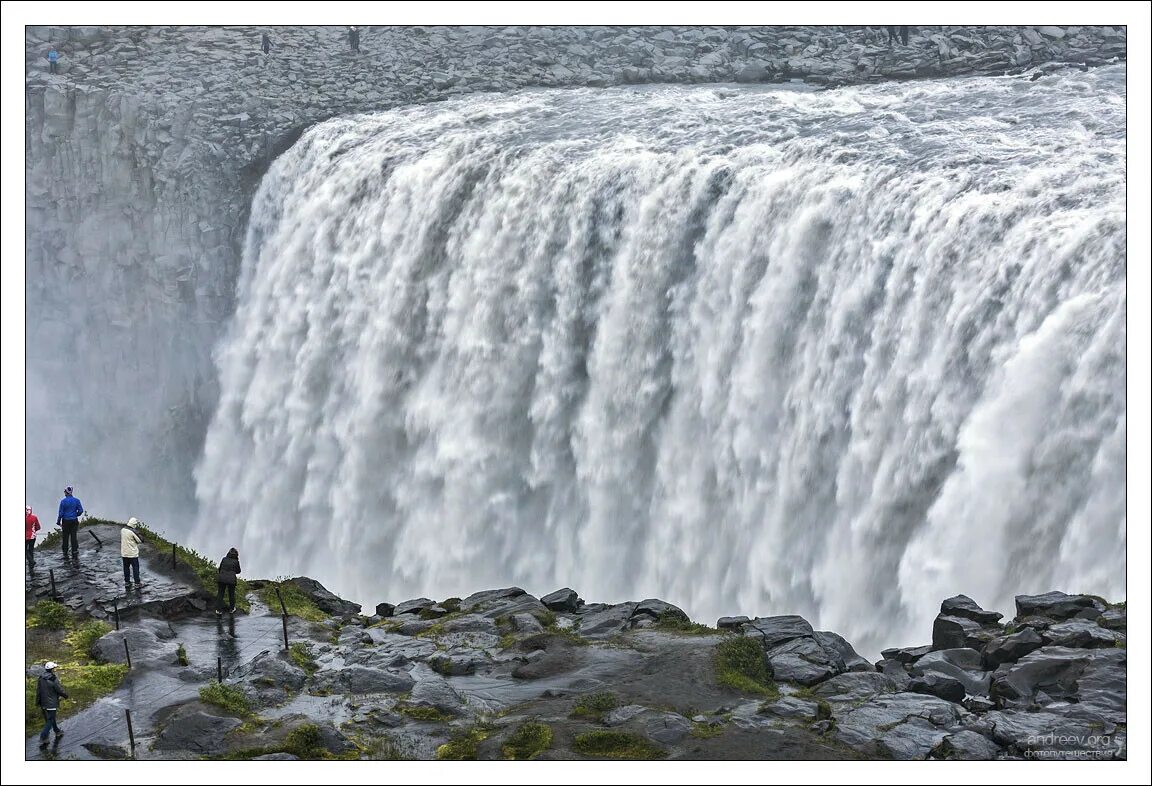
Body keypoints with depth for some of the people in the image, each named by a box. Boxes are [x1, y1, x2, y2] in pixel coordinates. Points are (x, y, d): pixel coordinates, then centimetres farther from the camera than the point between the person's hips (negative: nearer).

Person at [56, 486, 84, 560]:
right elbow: (81, 510, 0)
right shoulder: (76, 500, -1)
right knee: (74, 537, 4)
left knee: (65, 538, 7)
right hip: (74, 521, 2)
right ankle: (75, 554, 1)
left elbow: (61, 513, -8)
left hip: (66, 521, -2)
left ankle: (65, 554, 10)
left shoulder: (63, 501, -9)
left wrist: (58, 521, 2)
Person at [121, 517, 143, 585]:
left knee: (126, 567, 16)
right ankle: (137, 583, 4)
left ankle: (126, 581, 23)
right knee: (135, 568, 3)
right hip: (133, 553, -6)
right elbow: (139, 540, -13)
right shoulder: (133, 531, -19)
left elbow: (121, 541, 11)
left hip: (124, 553, 6)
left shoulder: (122, 530, 2)